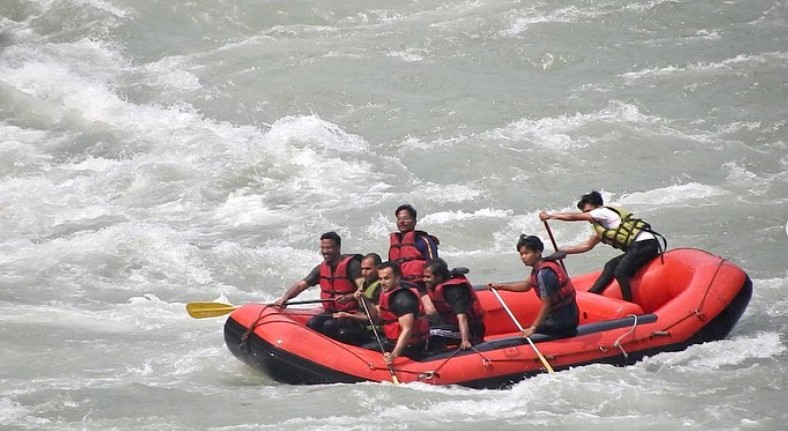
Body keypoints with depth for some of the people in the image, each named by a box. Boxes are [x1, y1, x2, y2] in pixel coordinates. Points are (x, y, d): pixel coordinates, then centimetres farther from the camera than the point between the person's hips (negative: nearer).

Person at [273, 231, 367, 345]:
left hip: (351, 314, -6)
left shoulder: (351, 265, -11)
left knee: (329, 325, -31)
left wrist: (349, 297, -44)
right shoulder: (321, 269, 10)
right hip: (331, 313, 6)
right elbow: (300, 285, 12)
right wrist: (284, 298, -5)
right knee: (312, 324, -21)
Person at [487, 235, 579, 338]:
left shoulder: (544, 273, -23)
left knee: (526, 335, -7)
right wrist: (500, 286, 19)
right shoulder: (539, 266, 6)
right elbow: (527, 285, 22)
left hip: (563, 320, -9)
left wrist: (533, 328, -18)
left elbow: (546, 305, -21)